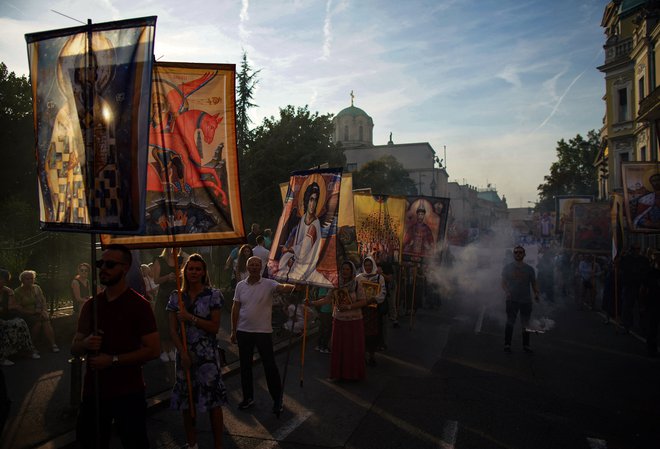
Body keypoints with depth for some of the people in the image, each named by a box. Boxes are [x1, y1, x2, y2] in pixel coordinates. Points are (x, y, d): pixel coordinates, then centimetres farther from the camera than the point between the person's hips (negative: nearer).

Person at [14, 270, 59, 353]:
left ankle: (53, 344, -36)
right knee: (38, 322, -32)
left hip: (39, 313, 3)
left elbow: (43, 301, 11)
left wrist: (44, 311, -8)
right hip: (27, 315, -3)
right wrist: (32, 312, -17)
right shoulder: (17, 292, 1)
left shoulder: (37, 288, 13)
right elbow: (18, 308, -6)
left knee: (46, 320, -29)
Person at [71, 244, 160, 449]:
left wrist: (113, 360, -19)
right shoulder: (91, 305, 7)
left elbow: (153, 350, -14)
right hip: (93, 391, 5)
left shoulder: (139, 304, -10)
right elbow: (74, 349, 10)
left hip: (128, 393, -5)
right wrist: (85, 344, -13)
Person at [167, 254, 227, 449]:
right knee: (186, 401, 10)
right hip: (184, 354, 3)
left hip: (207, 354, -3)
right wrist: (183, 353, -9)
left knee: (213, 402, 0)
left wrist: (191, 318, -14)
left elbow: (214, 327, -7)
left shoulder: (213, 295, -3)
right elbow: (173, 329, 1)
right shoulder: (176, 297, 4)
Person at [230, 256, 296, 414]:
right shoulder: (240, 285, 3)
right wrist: (233, 330, 7)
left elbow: (282, 287, -28)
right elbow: (235, 308, 7)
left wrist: (294, 287, -51)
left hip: (263, 331, -3)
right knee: (245, 365, 14)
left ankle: (277, 399, 17)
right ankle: (248, 397, 31)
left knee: (270, 366, 1)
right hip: (243, 331, 4)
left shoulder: (268, 284, -8)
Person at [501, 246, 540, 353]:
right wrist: (506, 291, -16)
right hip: (512, 300, -2)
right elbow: (503, 283, 3)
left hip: (526, 300, 2)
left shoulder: (529, 269, 10)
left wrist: (536, 293, -9)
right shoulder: (507, 267, 5)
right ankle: (507, 344, 5)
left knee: (525, 323, 8)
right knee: (510, 322, -3)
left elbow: (534, 283, 10)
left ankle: (526, 345, 19)